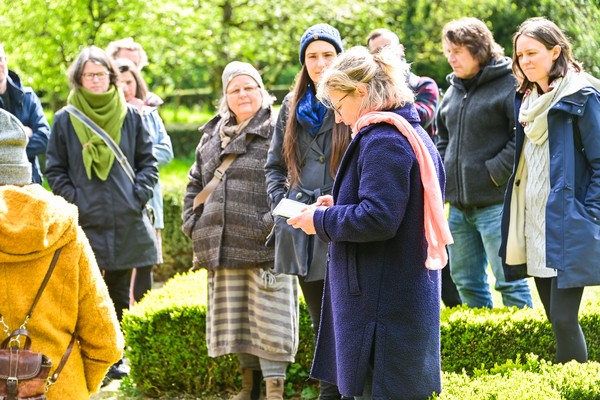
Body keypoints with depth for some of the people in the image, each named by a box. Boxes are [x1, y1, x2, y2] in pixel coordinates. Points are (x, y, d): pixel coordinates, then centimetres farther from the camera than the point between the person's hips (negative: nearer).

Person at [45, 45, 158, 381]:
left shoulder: (131, 116, 8)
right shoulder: (65, 120, 4)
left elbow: (148, 162, 11)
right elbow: (55, 170, 7)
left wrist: (139, 196, -4)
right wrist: (73, 200, -7)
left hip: (126, 222, 2)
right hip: (85, 222, -2)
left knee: (120, 293, 8)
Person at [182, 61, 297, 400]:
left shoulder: (278, 133, -4)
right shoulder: (212, 137, 17)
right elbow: (195, 185, 24)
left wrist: (273, 224, -20)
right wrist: (194, 226, 12)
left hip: (265, 250, -6)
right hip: (223, 250, 7)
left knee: (269, 321, -6)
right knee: (235, 320, 13)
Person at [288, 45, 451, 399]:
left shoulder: (383, 140, -17)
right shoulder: (414, 134, 15)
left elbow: (378, 219, -24)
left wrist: (321, 221, -11)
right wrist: (340, 206, 14)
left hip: (383, 302, -10)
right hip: (410, 299, 10)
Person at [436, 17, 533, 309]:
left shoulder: (510, 85, -9)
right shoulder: (453, 90, 15)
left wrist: (495, 173, -16)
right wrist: (441, 175, 11)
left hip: (496, 201, -8)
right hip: (458, 204, 8)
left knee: (509, 281, -6)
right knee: (465, 280, 13)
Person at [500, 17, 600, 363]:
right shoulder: (526, 101, 15)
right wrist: (518, 224, 15)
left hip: (567, 229, -7)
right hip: (533, 227, 7)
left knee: (564, 319, -11)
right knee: (555, 318, 10)